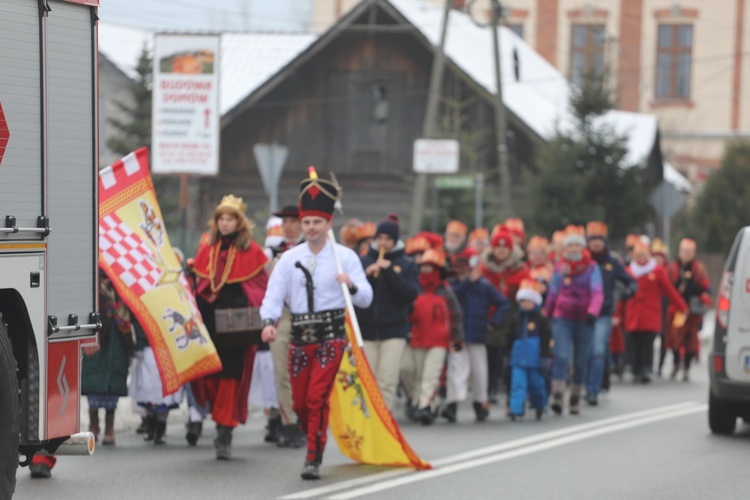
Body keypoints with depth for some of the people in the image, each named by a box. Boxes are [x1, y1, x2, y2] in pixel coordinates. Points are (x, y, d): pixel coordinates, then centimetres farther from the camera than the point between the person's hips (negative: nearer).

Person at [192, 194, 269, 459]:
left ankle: (225, 434, -3)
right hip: (209, 316, 4)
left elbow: (262, 285, 1)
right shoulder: (207, 246, 11)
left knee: (231, 373, -6)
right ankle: (221, 422, 19)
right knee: (209, 372, 1)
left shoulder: (251, 250, 0)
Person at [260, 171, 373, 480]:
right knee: (300, 402, 8)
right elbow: (274, 294, -1)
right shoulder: (289, 258, 7)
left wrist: (352, 285, -26)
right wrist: (269, 321, -20)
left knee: (317, 398, -14)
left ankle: (314, 460, -9)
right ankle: (315, 441, 33)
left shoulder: (345, 257, 0)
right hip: (300, 336, 4)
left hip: (331, 335, -4)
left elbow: (365, 299, -4)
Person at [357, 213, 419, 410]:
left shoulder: (407, 264, 6)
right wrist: (365, 275, -15)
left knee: (387, 381, -7)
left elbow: (411, 293, -8)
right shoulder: (363, 262, 8)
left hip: (394, 330, -1)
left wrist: (390, 272, -14)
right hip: (366, 329, 1)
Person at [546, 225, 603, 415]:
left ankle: (575, 400, 19)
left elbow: (597, 292, -10)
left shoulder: (592, 267, 1)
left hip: (584, 321, 0)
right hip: (562, 319, 0)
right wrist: (546, 316, 13)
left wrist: (593, 311, -26)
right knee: (561, 356, -17)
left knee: (580, 362, 6)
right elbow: (552, 294, 13)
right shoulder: (560, 268, 6)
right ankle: (557, 398, -22)